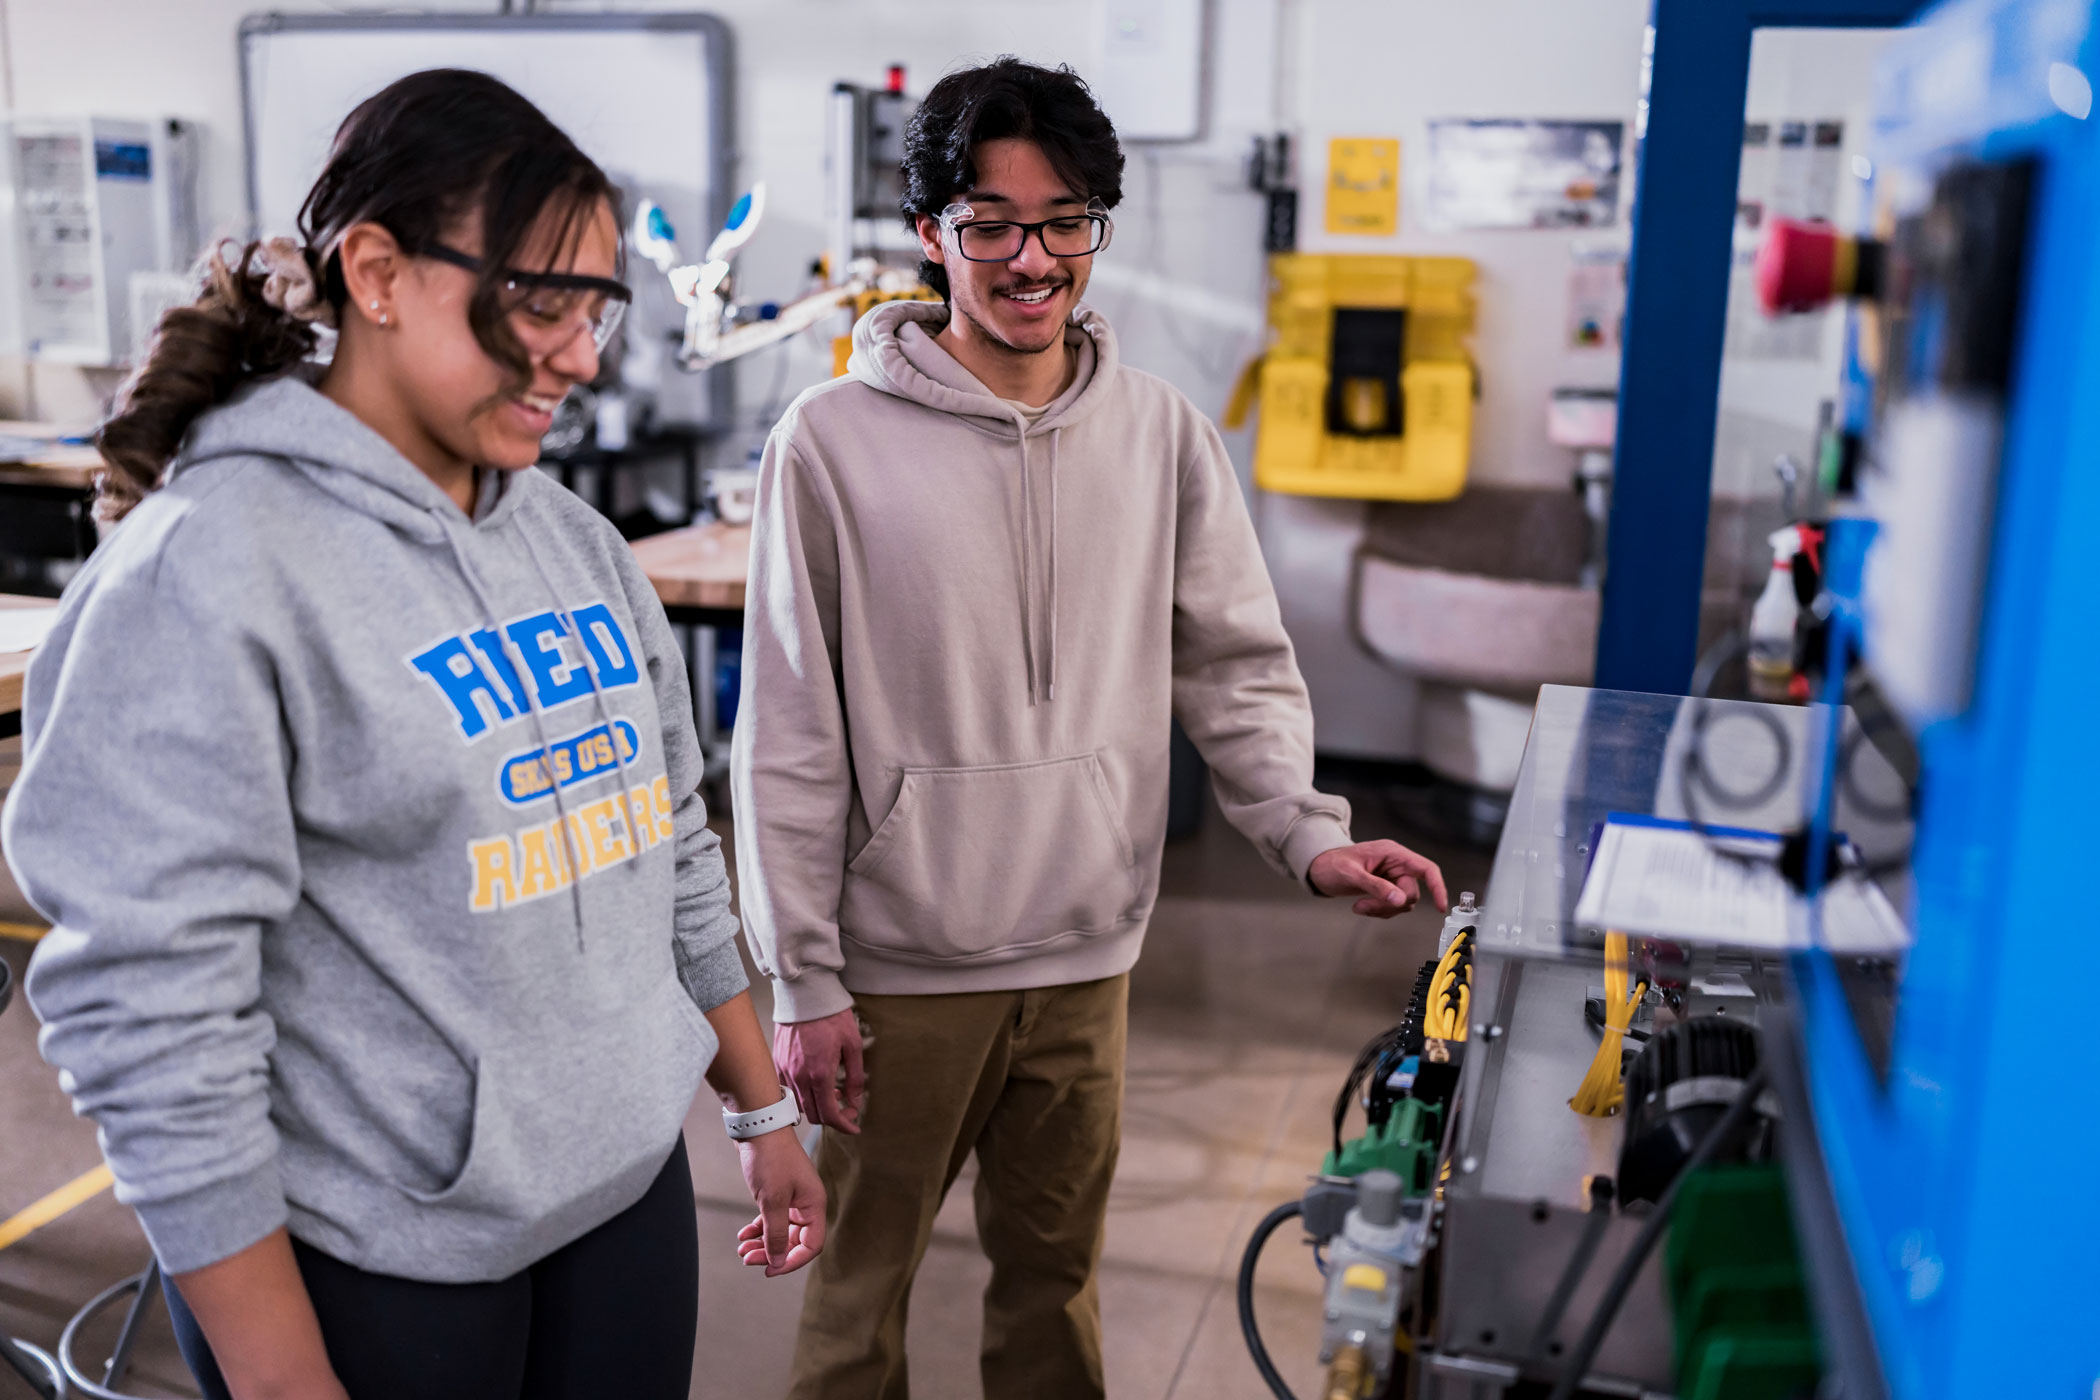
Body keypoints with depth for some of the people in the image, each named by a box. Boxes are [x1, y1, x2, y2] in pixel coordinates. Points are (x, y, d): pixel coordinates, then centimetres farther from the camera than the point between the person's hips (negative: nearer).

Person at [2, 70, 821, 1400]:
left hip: (633, 1189, 6)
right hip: (371, 1264, -6)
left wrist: (763, 1113, 16)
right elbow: (152, 1009, -18)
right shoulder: (207, 571, -16)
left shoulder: (575, 538, 5)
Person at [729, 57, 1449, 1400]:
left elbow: (1237, 665, 6)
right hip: (898, 968, -2)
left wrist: (1307, 830, -10)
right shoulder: (835, 442, -10)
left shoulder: (1165, 436, 0)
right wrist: (804, 982, -7)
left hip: (1087, 961, 3)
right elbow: (790, 742, -8)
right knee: (860, 1283, 14)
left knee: (1057, 1274, 20)